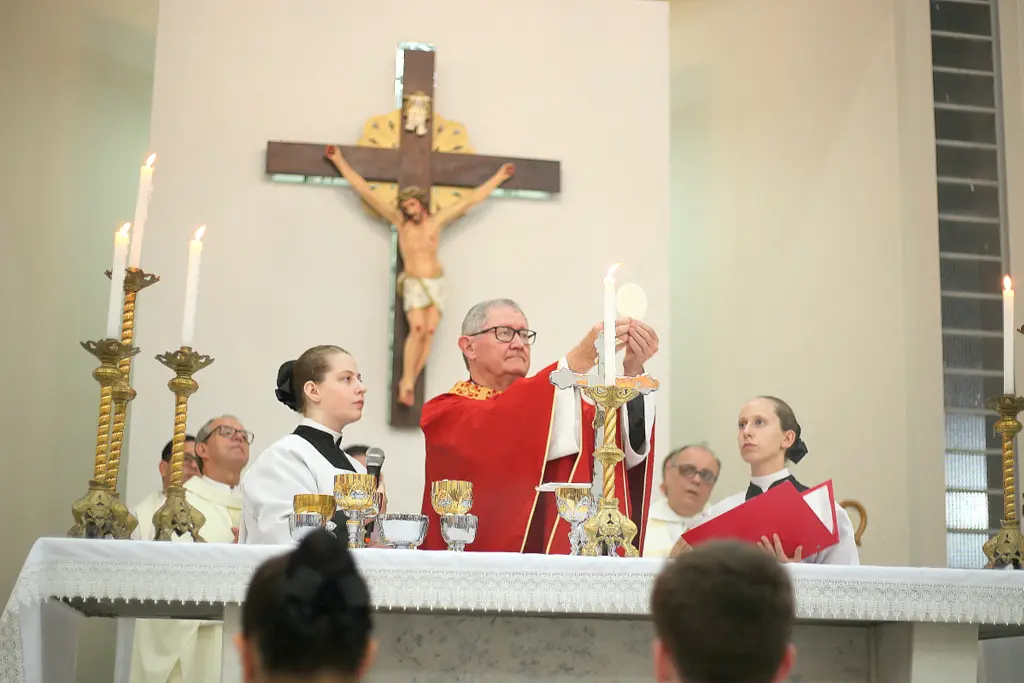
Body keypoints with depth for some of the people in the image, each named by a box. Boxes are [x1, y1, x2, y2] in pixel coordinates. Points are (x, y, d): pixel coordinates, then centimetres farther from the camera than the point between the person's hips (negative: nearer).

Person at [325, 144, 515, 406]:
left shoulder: (436, 220, 5)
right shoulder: (399, 220, 0)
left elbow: (470, 200, 10)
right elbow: (366, 192, -1)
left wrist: (498, 177, 13)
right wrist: (339, 161, -3)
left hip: (436, 284, 3)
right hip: (413, 286, -2)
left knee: (430, 332, -11)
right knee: (418, 329, -23)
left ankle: (408, 383, -7)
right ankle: (407, 382, -17)